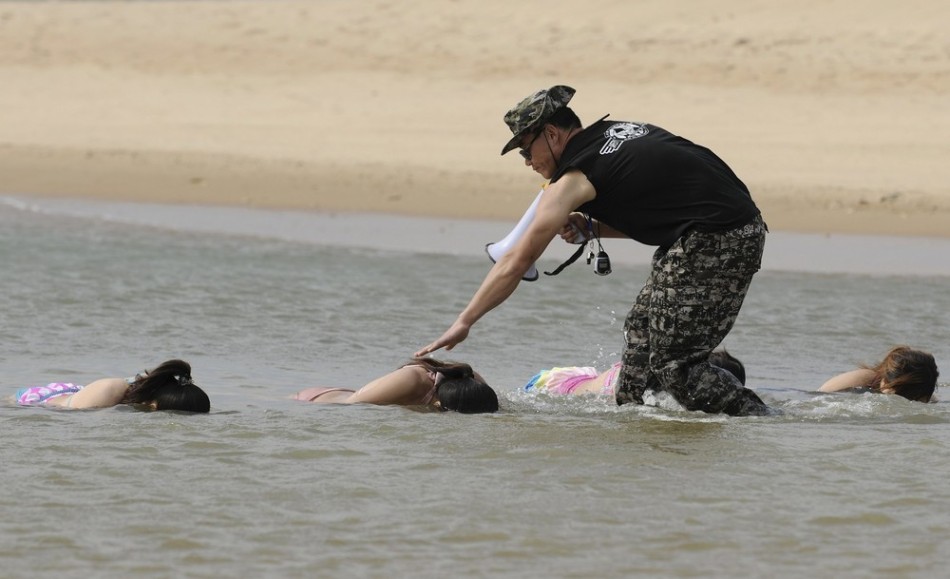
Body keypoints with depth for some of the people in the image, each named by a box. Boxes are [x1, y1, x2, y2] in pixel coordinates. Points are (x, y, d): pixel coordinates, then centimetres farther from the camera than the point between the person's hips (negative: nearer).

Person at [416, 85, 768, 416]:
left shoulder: (575, 178, -7)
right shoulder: (617, 133, 17)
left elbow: (517, 261, -5)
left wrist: (463, 323, -1)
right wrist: (593, 228, 11)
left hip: (717, 242, -10)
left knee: (675, 365, -7)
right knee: (642, 331, 16)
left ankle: (763, 421, -9)